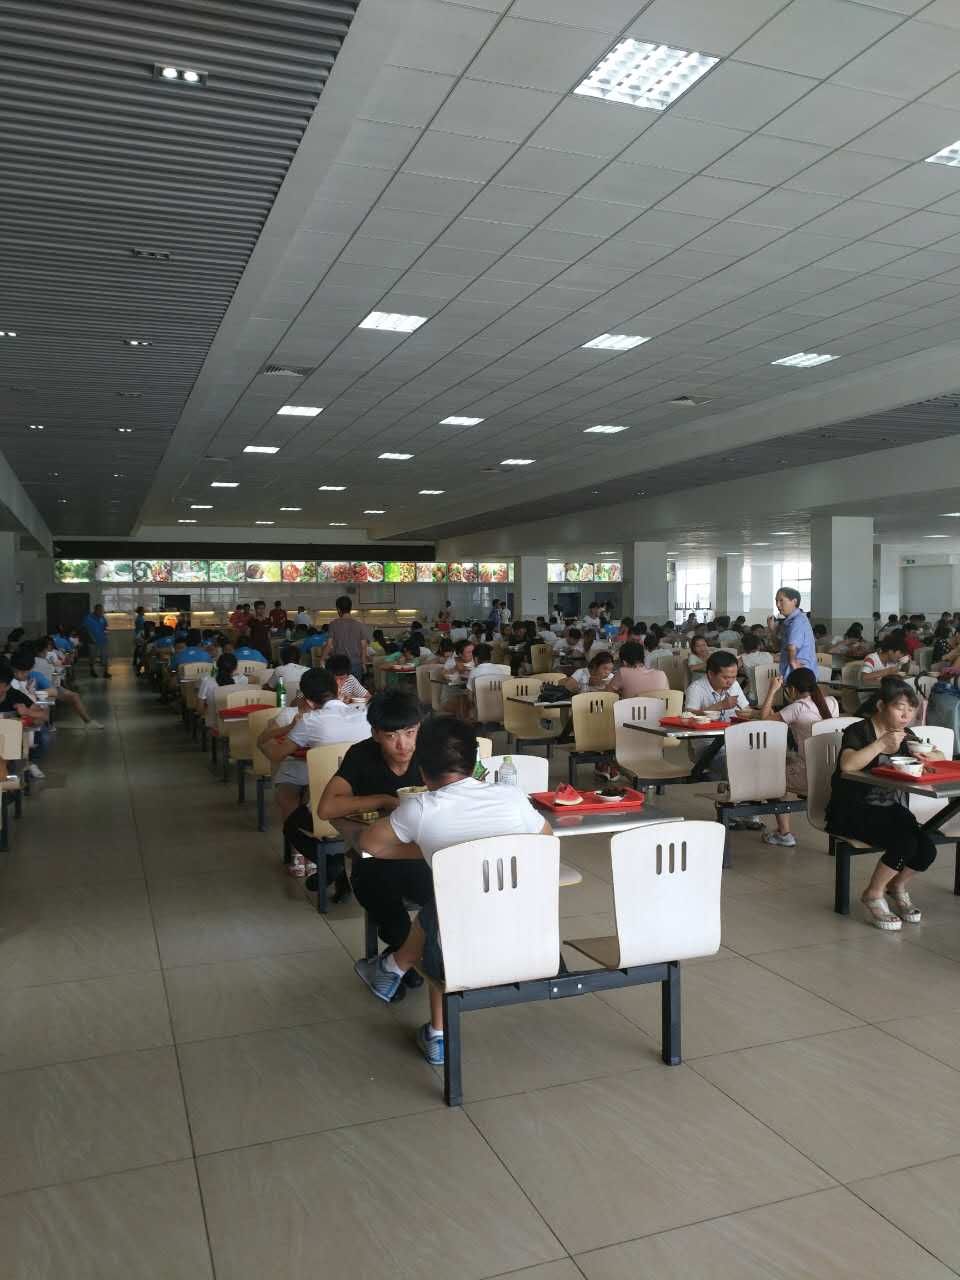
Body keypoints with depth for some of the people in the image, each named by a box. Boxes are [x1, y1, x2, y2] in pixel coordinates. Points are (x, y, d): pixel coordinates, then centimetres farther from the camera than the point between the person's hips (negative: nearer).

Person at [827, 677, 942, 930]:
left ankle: (898, 886, 18)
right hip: (854, 811, -7)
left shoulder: (905, 735, 11)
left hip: (892, 809, 7)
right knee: (904, 843, -28)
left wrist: (925, 754, -6)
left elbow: (941, 759, 17)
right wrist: (881, 744, -30)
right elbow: (848, 765, -30)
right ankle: (873, 894, -1)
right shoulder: (858, 731, -11)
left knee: (926, 850, -16)